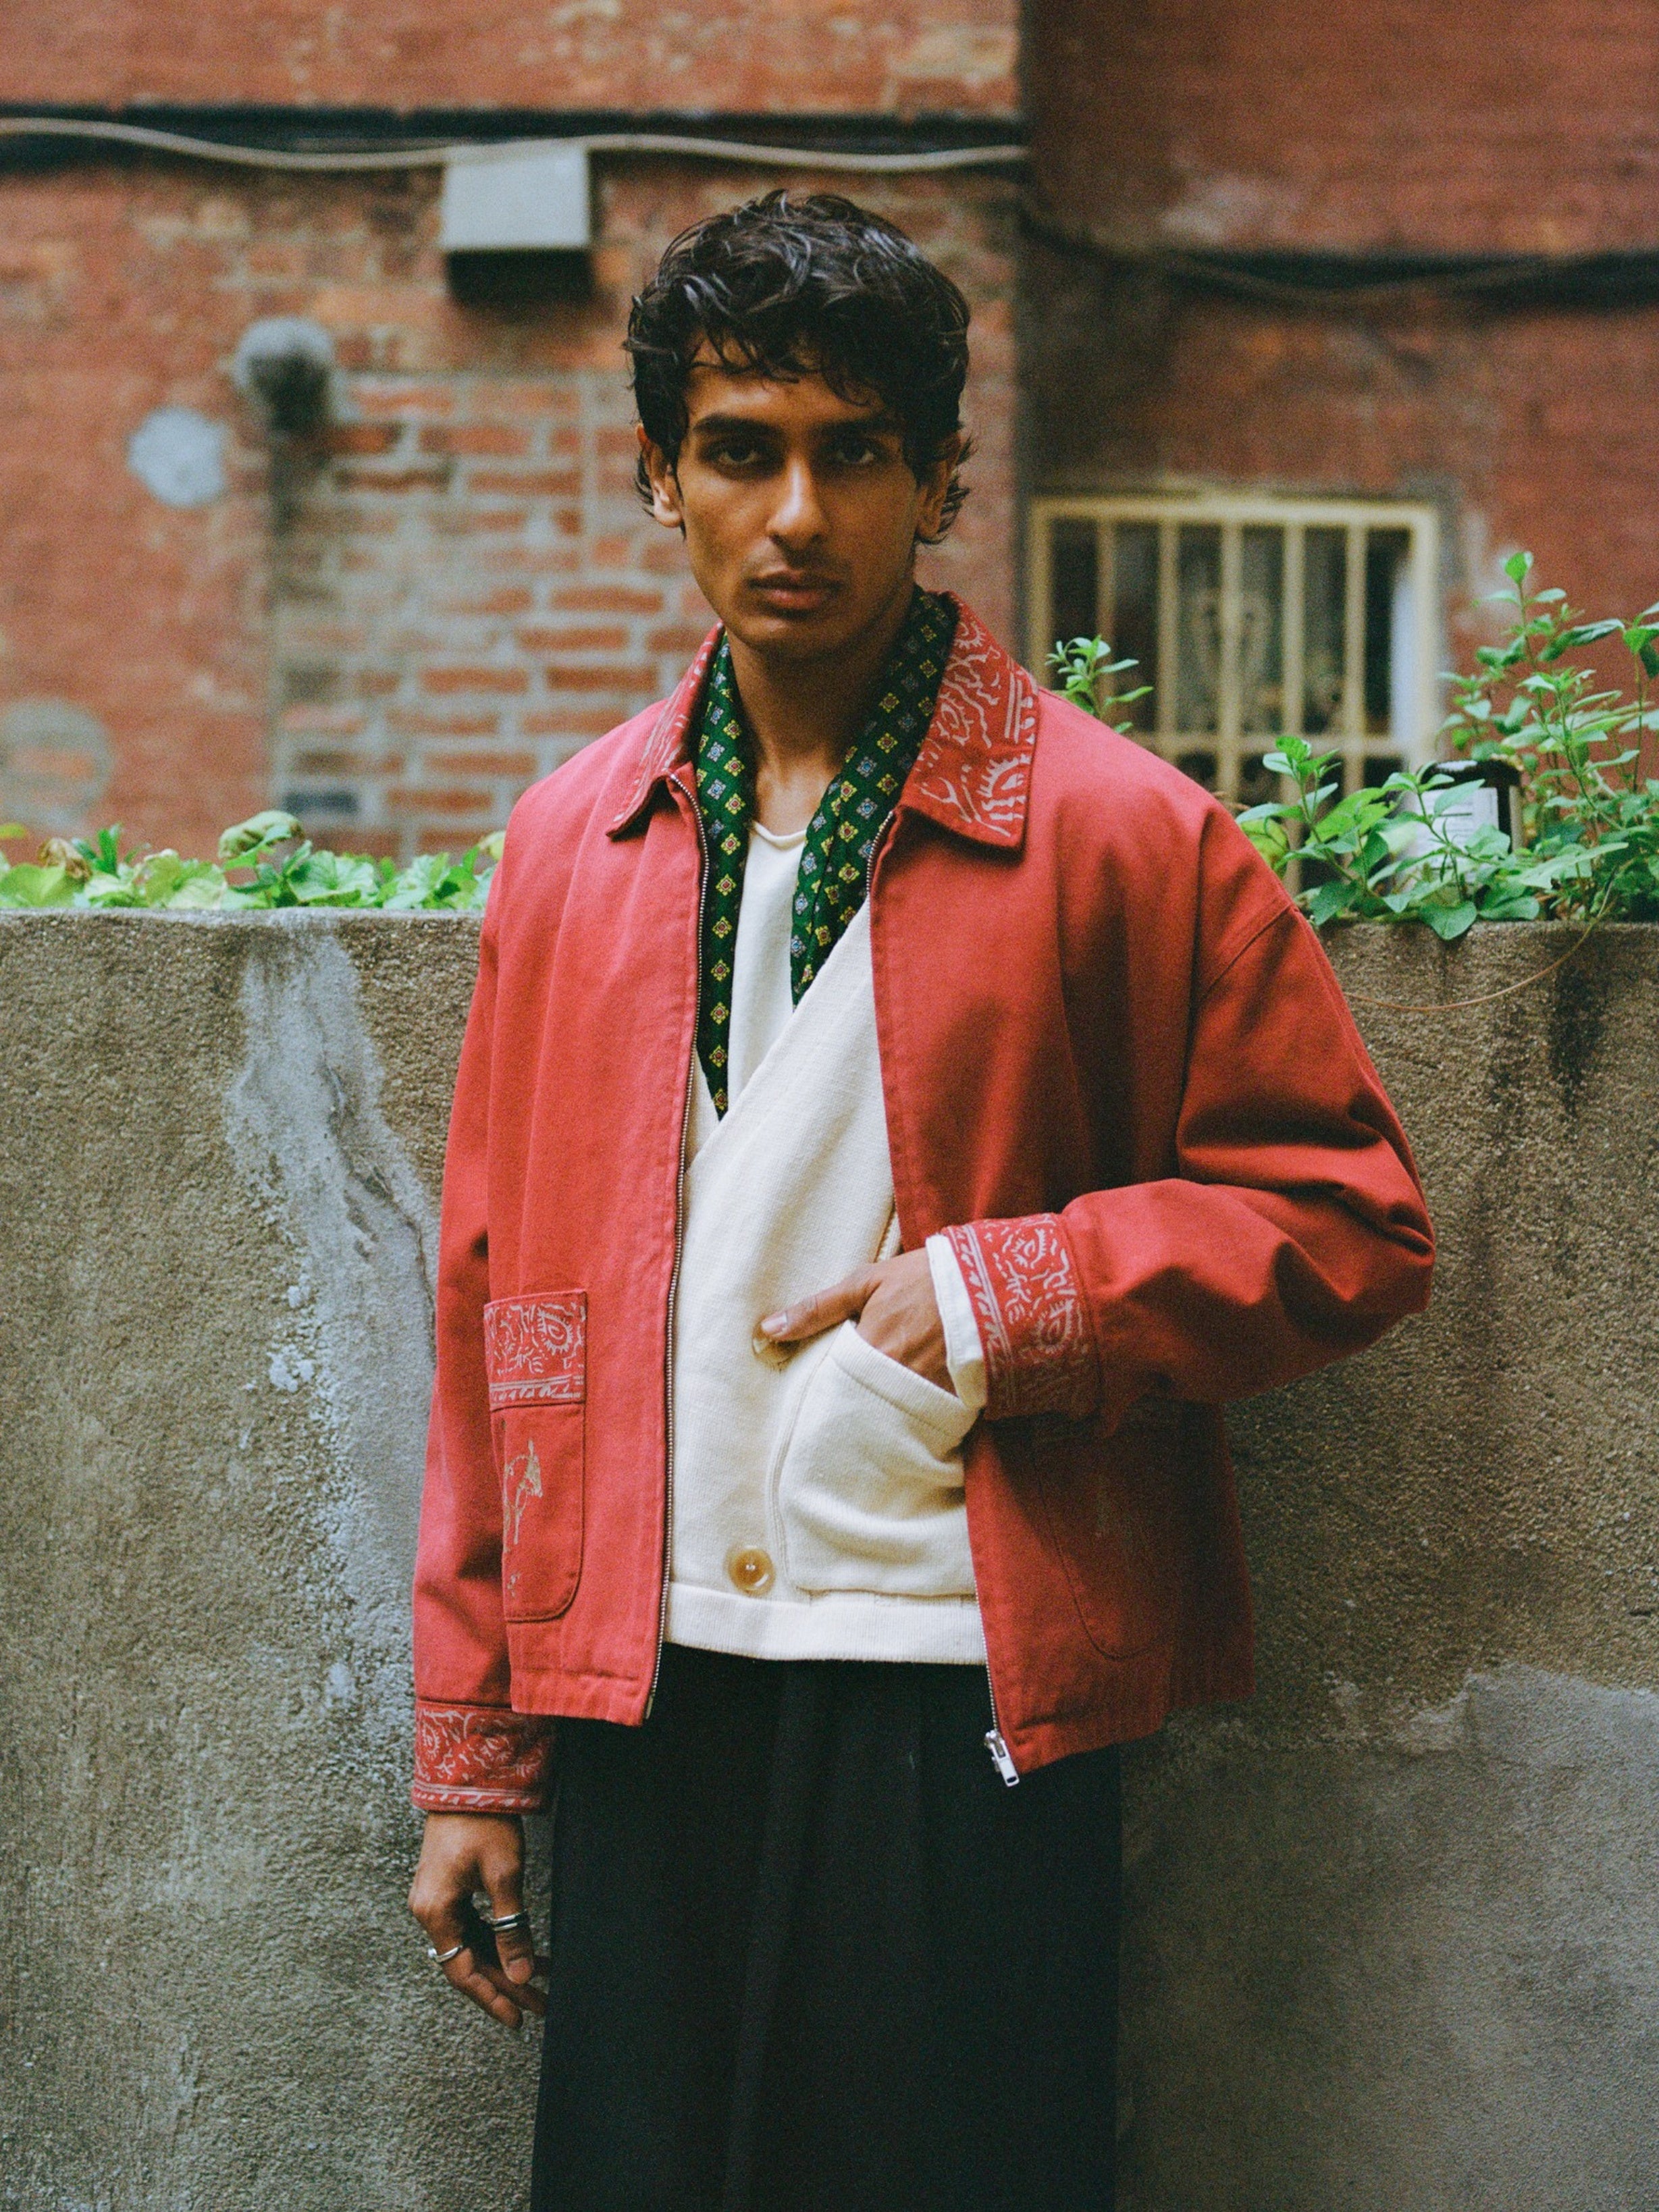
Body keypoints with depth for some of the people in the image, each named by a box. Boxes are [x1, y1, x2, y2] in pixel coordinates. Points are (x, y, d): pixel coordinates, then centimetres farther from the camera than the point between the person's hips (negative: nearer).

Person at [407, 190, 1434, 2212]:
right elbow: (499, 1303, 10)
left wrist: (1009, 1296, -14)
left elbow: (1350, 1217, 1)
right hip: (643, 1692, 4)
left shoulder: (1119, 836, -4)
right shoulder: (573, 844, 8)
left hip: (963, 1687, -3)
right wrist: (468, 1754, 9)